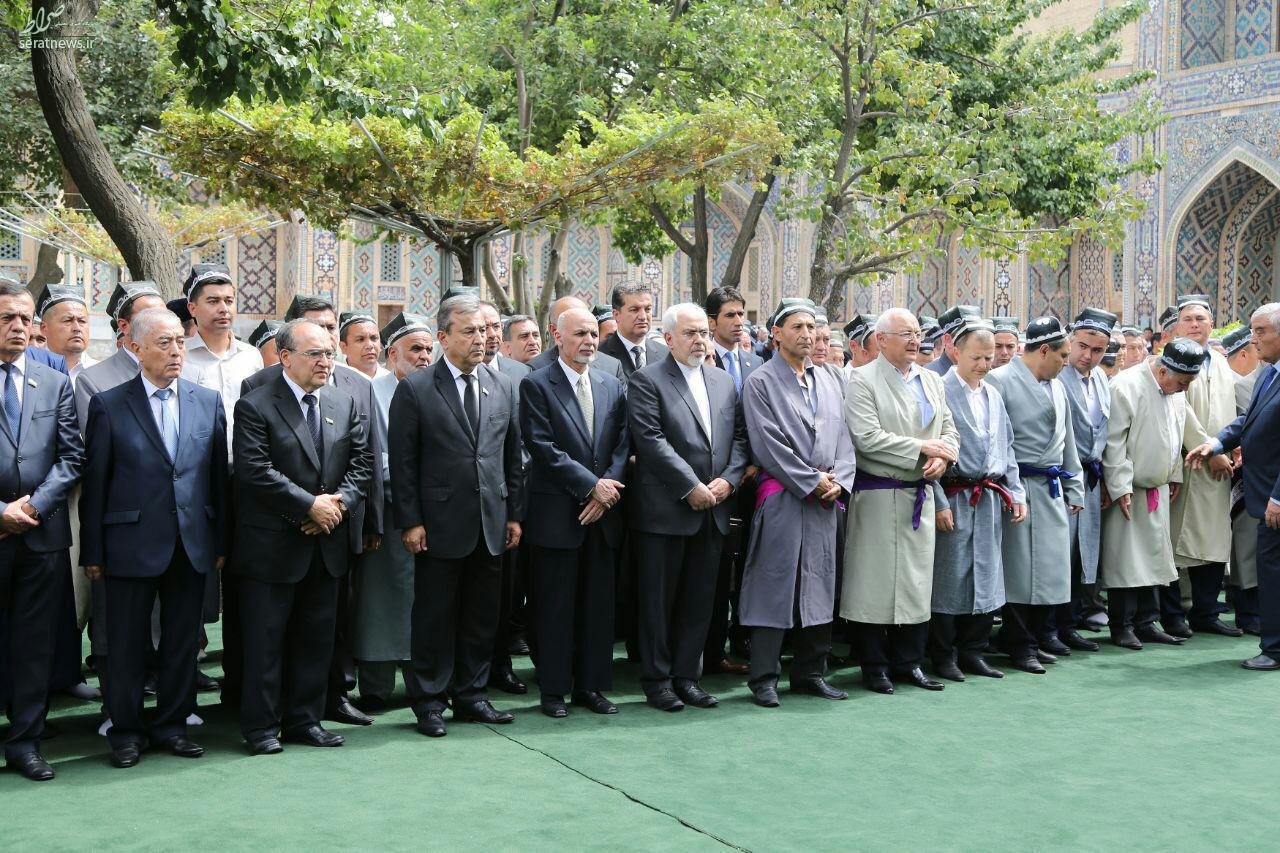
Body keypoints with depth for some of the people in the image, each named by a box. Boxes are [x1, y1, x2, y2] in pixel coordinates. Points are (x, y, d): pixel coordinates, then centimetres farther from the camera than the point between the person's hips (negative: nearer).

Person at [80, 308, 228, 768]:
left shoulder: (208, 402, 6)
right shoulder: (108, 405, -2)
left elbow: (218, 474, 8)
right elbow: (95, 482, -2)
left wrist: (221, 540, 6)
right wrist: (92, 551, -3)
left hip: (192, 545, 3)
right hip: (132, 544, -3)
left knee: (183, 642, 11)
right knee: (127, 645, 7)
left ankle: (172, 724, 24)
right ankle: (126, 731, 20)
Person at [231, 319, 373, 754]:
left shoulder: (344, 403, 9)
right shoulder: (255, 406, -9)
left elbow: (361, 461, 7)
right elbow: (256, 472, -18)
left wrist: (340, 502, -10)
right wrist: (310, 505, -18)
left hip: (327, 544, 6)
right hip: (272, 546, -6)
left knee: (316, 638, 13)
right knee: (265, 641, 3)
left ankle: (305, 720, 24)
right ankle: (261, 727, 14)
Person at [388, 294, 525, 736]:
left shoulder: (503, 387, 9)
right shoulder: (414, 389, -4)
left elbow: (513, 456, 13)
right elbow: (402, 462, -5)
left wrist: (514, 514, 9)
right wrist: (410, 521, -10)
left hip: (491, 524, 5)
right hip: (441, 525, -4)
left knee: (482, 616, 11)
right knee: (434, 617, 4)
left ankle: (471, 695, 24)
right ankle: (430, 701, 16)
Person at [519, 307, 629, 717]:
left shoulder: (611, 386, 12)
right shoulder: (536, 385, -4)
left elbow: (622, 445, 9)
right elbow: (542, 447, -12)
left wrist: (608, 489, -7)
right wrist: (591, 485, -14)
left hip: (603, 513, 5)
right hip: (557, 513, -5)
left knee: (599, 602, 9)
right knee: (556, 604, 2)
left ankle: (591, 684, 18)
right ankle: (554, 689, 12)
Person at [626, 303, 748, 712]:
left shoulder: (723, 381, 15)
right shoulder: (647, 380, -5)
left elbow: (739, 436, 12)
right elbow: (651, 440, -14)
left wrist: (728, 479, -5)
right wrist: (691, 487, -16)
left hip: (713, 510, 6)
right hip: (664, 510, -6)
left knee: (700, 601, 10)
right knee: (659, 601, 3)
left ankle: (686, 676, 20)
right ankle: (657, 680, 13)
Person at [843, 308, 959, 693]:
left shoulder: (932, 381, 15)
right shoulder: (863, 381, -7)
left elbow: (949, 430, 16)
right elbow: (868, 438, -17)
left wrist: (942, 457, -6)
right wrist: (922, 448, -14)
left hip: (919, 494, 6)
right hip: (877, 497, -6)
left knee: (917, 581, 9)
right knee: (875, 581, -2)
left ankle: (909, 661, 19)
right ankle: (874, 666, 9)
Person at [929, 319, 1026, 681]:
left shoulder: (993, 396, 13)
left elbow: (1007, 448, 19)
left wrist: (1016, 492, 11)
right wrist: (939, 502, -16)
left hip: (990, 499, 7)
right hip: (955, 498, -7)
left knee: (986, 577, 10)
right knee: (950, 577, -1)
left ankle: (972, 652, 21)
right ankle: (943, 657, 9)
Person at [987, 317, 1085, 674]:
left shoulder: (1056, 386, 17)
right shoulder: (1000, 381, -9)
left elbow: (1068, 441, 22)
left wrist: (1074, 490, 20)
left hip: (1053, 491, 8)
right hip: (1020, 490, -8)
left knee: (1051, 570, 9)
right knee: (1019, 569, -3)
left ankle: (1031, 640, 21)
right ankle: (1019, 647, 8)